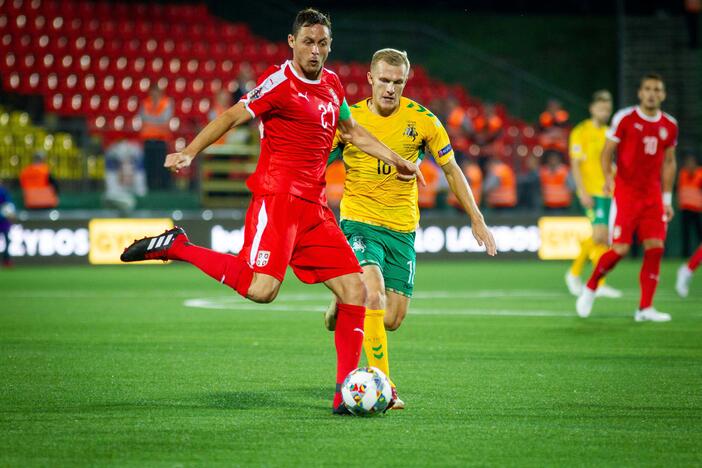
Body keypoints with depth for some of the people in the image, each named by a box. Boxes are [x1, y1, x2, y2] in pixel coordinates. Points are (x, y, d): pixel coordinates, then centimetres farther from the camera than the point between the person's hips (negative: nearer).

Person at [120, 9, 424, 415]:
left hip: (314, 206, 8)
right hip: (277, 197, -8)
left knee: (355, 291, 0)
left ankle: (347, 393, 4)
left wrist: (396, 160, 34)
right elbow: (233, 117, -10)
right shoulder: (281, 82, -7)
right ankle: (176, 247, -8)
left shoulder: (332, 83, 17)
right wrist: (189, 153, -20)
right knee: (262, 289, -25)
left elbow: (351, 130, 33)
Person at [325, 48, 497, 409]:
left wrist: (477, 220, 6)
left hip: (401, 228, 2)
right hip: (359, 221, -2)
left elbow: (451, 169, 7)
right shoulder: (348, 119, -5)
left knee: (392, 319, -1)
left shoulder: (421, 120, -3)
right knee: (374, 294, -26)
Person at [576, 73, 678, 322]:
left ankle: (645, 308, 0)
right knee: (620, 249, -8)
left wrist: (667, 199, 13)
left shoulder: (669, 126, 7)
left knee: (655, 248, -6)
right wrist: (608, 176, -21)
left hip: (653, 196, 4)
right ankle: (590, 288, 16)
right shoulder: (625, 118, -5)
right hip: (626, 192, -4)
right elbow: (607, 152, -2)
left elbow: (669, 162, 15)